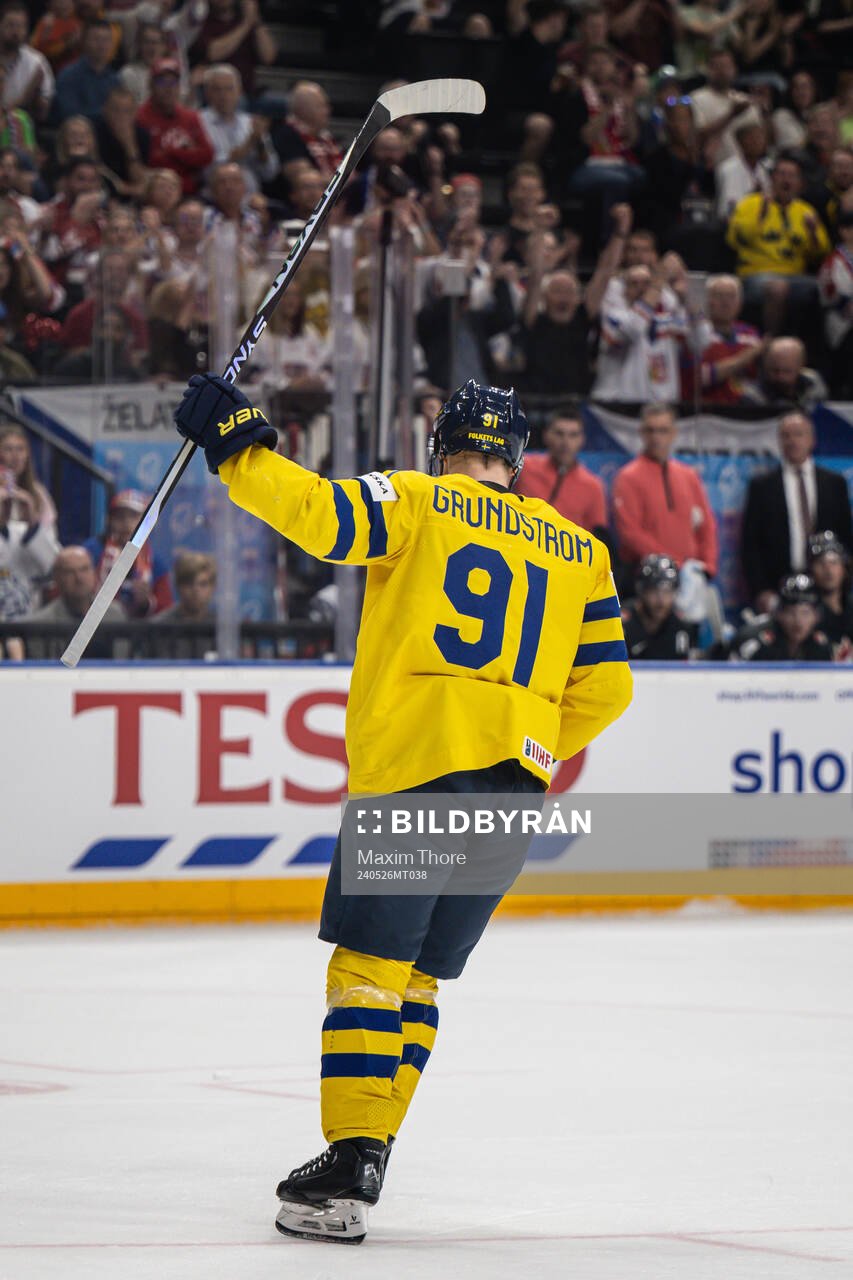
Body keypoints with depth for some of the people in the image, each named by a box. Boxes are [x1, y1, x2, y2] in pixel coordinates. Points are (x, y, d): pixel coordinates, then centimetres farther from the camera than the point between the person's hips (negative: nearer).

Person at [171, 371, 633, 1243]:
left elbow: (317, 514, -12)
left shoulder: (416, 501, 3)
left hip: (415, 768, -5)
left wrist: (233, 441, -2)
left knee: (369, 963, -5)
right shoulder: (577, 549, 17)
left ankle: (349, 1159, -14)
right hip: (515, 787, 5)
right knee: (416, 975, 13)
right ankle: (362, 1158, 12)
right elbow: (605, 685, 16)